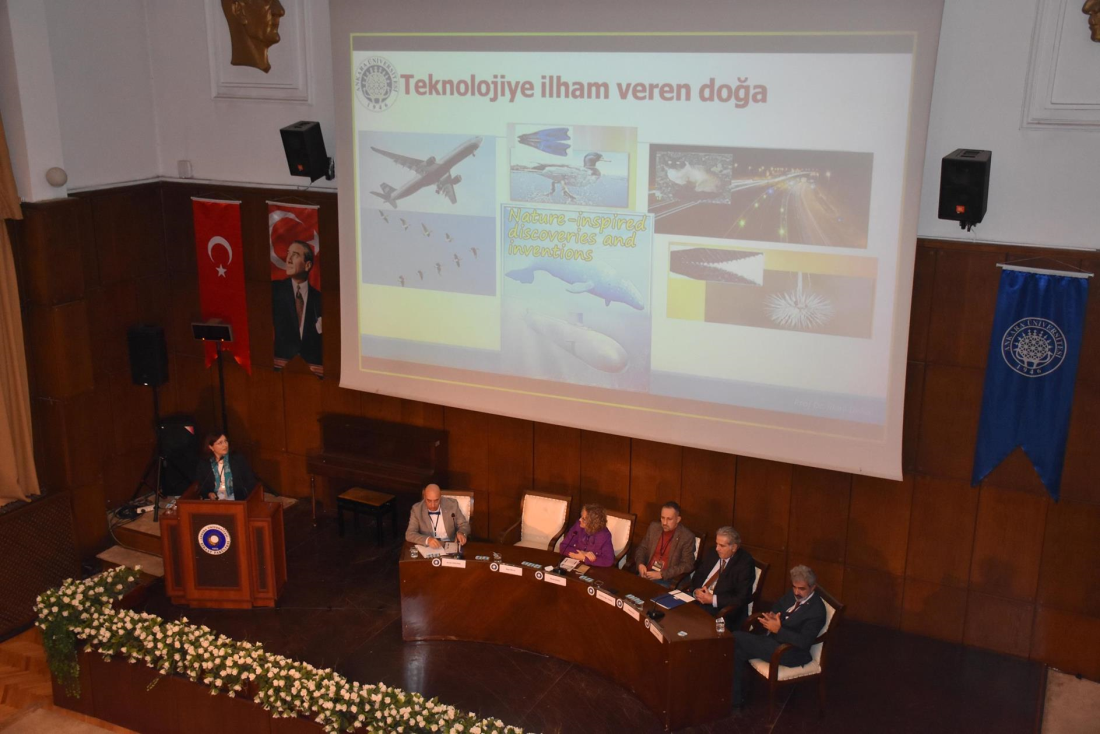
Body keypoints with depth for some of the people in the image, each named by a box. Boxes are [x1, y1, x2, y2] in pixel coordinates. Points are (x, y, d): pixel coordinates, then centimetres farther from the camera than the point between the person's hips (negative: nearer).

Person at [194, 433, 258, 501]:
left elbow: (251, 481, 9)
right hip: (214, 502, 2)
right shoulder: (203, 464, 9)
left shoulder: (238, 459, 8)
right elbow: (199, 486, 13)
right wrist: (208, 494, -8)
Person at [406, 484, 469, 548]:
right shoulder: (417, 509, -6)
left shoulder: (452, 504, -5)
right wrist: (427, 540, -28)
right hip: (427, 549, -1)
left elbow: (464, 525, 5)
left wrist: (461, 533, -18)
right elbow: (409, 535, -10)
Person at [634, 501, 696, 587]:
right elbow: (642, 548, 17)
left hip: (668, 579, -4)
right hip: (647, 573, 4)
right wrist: (640, 564, -6)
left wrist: (662, 574, -19)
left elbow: (687, 565, -10)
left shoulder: (687, 537, -7)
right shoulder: (654, 527, 8)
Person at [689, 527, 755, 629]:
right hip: (698, 600, 6)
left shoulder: (744, 563, -10)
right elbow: (697, 576, 14)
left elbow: (742, 598, -16)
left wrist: (713, 599, -18)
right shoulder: (712, 554, 10)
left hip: (724, 612, -6)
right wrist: (696, 591, -8)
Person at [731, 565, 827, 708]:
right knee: (737, 652, -14)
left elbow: (804, 641, -25)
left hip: (789, 653, -8)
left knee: (736, 638, -16)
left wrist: (778, 630, -30)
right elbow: (775, 609, 17)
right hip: (774, 638, 9)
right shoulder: (792, 595, 7)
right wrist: (771, 617, -7)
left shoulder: (817, 610, -17)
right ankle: (736, 700, -4)